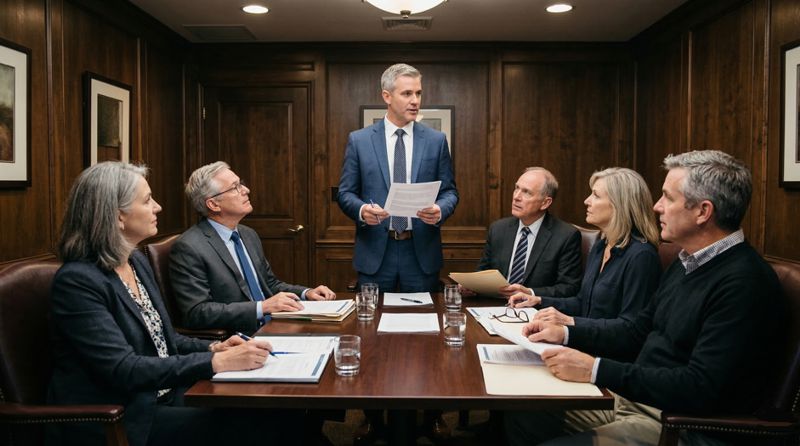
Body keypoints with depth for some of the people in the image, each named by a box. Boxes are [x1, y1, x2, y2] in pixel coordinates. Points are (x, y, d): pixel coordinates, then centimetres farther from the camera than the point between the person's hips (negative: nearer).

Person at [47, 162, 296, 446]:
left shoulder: (137, 261, 8)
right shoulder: (77, 280, -17)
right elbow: (123, 369, -24)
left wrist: (213, 348, -2)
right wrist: (216, 362, -26)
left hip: (164, 396, 7)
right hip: (114, 422, -7)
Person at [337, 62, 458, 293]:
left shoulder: (436, 140, 4)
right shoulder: (359, 140, 2)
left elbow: (449, 191, 6)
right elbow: (345, 192, 3)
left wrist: (440, 211, -16)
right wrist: (362, 210, -17)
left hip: (421, 251, 1)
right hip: (375, 251, -1)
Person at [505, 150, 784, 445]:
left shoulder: (744, 283, -22)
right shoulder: (687, 263, 10)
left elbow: (701, 388, -27)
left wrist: (596, 370, -27)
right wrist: (567, 334, 5)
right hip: (634, 396, 9)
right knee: (523, 415, 3)